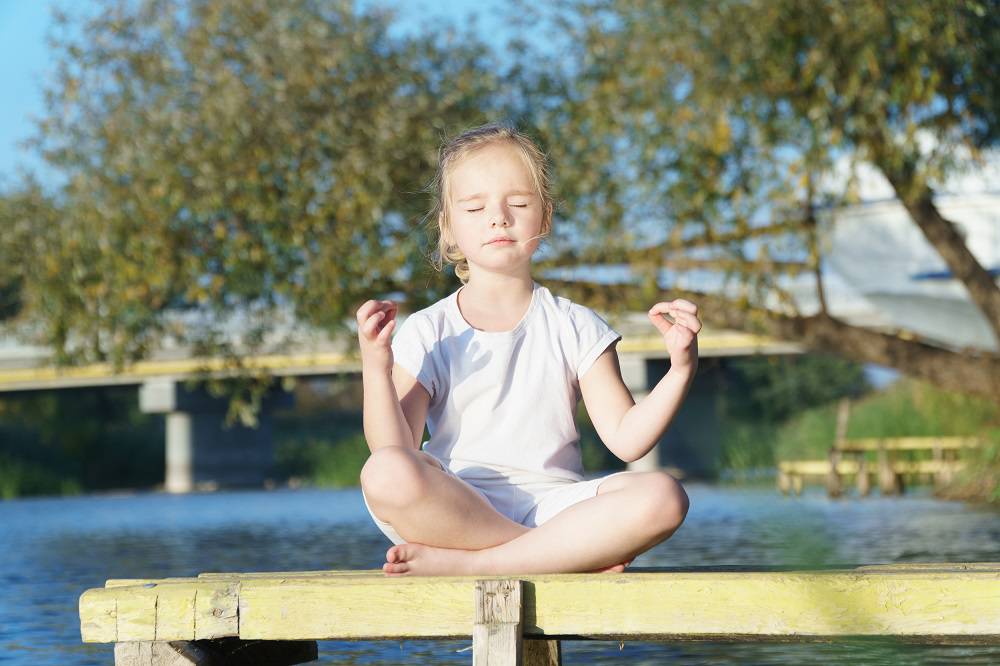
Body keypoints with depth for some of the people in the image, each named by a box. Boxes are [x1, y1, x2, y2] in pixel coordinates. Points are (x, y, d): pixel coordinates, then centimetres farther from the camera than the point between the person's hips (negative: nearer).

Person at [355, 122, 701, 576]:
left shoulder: (574, 327, 13)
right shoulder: (428, 334, 9)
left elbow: (626, 439, 5)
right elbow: (394, 451, 0)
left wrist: (681, 369, -8)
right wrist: (376, 368, -14)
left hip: (551, 503, 2)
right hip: (456, 510, -1)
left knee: (662, 497, -28)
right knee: (386, 475, -35)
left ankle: (462, 562, -27)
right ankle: (576, 552, -26)